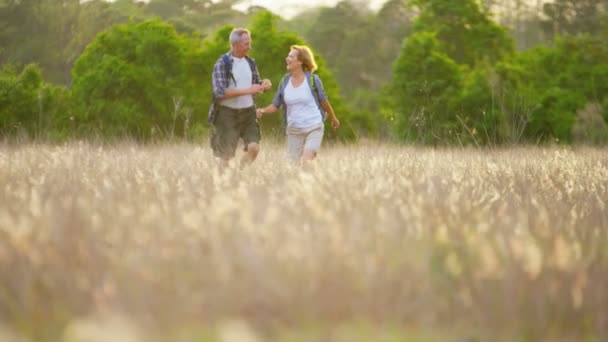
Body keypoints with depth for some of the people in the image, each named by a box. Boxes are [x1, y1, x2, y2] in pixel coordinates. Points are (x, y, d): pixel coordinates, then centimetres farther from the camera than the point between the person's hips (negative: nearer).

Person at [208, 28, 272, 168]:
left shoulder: (250, 63, 8)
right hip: (228, 113, -5)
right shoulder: (222, 64, -10)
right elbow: (220, 92, -20)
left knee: (254, 147, -10)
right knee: (226, 154, 1)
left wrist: (264, 85, -5)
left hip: (248, 112, 5)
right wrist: (247, 90, -24)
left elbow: (255, 85, 19)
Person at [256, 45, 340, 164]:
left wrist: (334, 118, 18)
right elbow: (275, 105, 5)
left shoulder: (312, 79, -8)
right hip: (293, 131, 4)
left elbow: (324, 101, 5)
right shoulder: (285, 82, 1)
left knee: (306, 161, -19)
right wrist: (263, 111, -15)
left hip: (314, 128, -4)